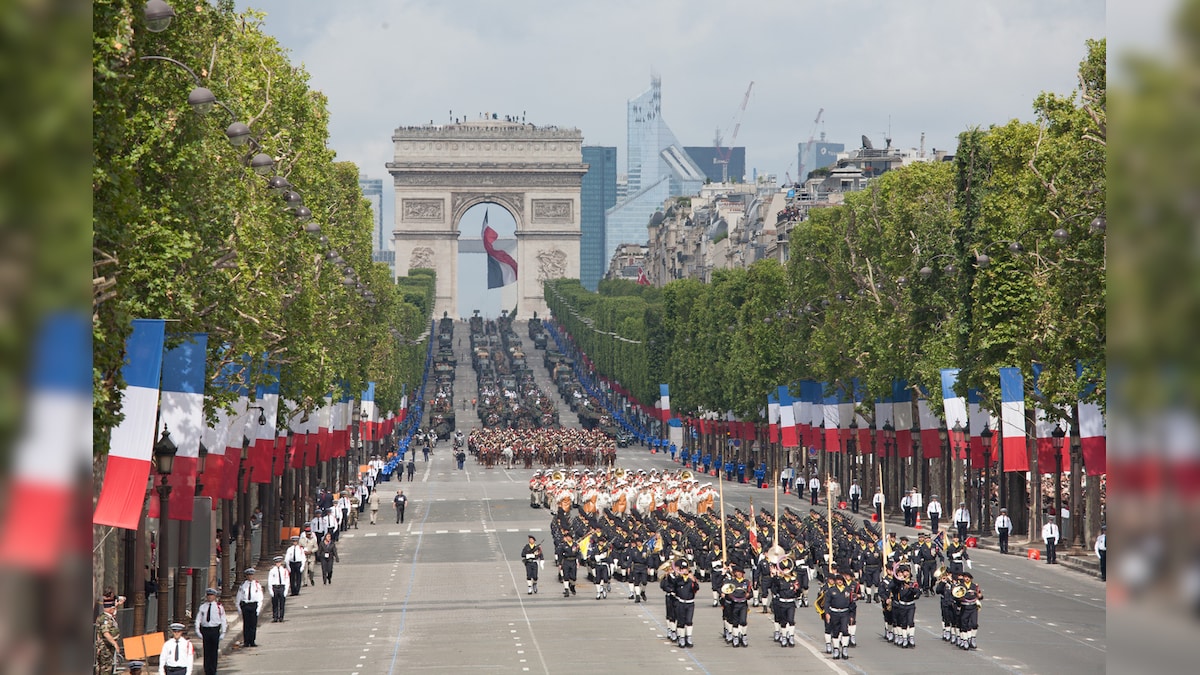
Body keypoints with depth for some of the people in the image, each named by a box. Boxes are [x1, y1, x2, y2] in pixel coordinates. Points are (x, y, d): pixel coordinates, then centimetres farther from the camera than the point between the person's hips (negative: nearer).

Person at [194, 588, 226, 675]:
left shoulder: (219, 607, 0)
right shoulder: (202, 606, 6)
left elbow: (223, 620, 2)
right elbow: (198, 619, 7)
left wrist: (223, 633, -2)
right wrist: (197, 630, -3)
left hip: (215, 630, -2)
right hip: (205, 630, 2)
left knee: (214, 651, 3)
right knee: (206, 651, 3)